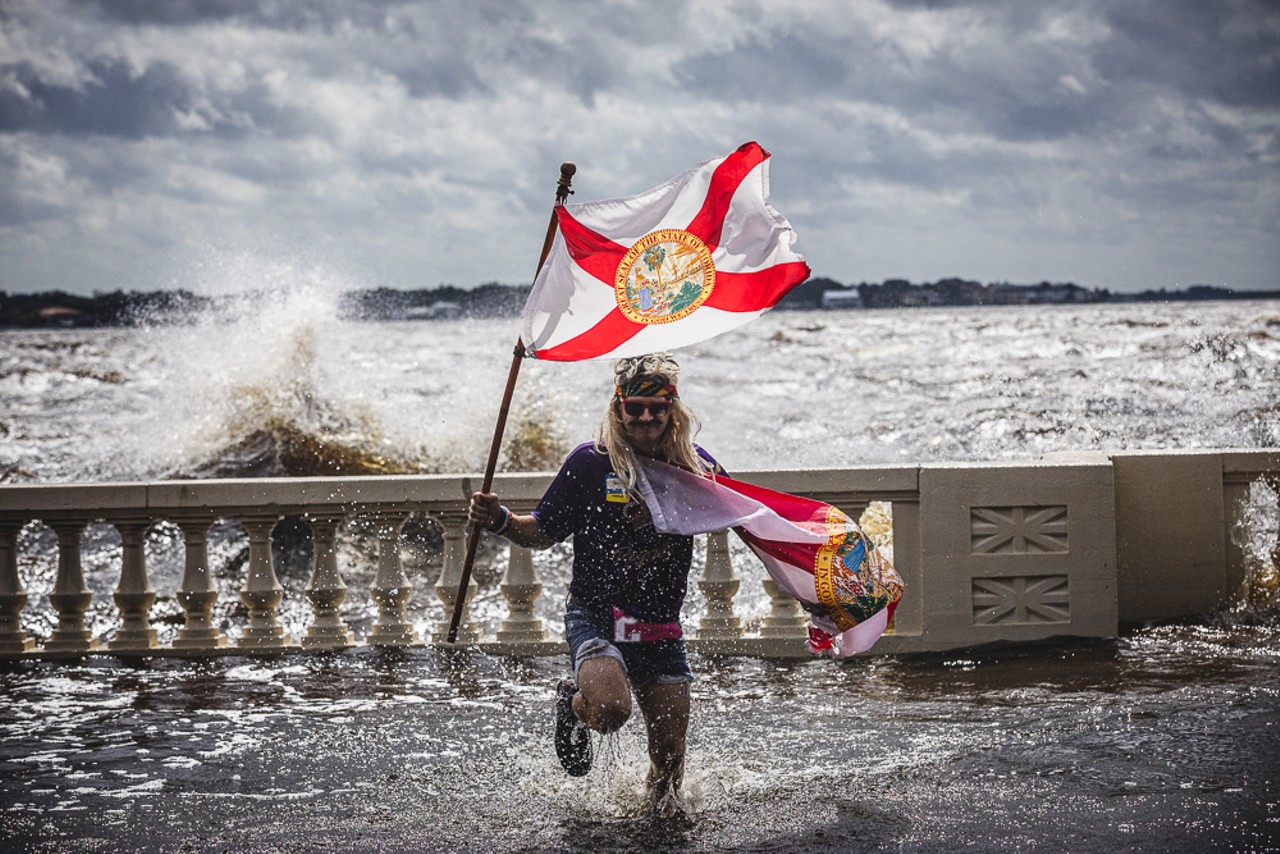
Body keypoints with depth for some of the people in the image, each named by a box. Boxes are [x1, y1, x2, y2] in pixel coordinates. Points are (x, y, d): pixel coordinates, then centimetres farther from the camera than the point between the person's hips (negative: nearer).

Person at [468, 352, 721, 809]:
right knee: (611, 707, -30)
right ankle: (573, 704, 8)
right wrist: (501, 521, -17)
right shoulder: (590, 462, -6)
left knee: (669, 754, 4)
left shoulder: (696, 466, 2)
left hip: (661, 629, 3)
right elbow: (543, 532, 2)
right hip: (595, 615, -3)